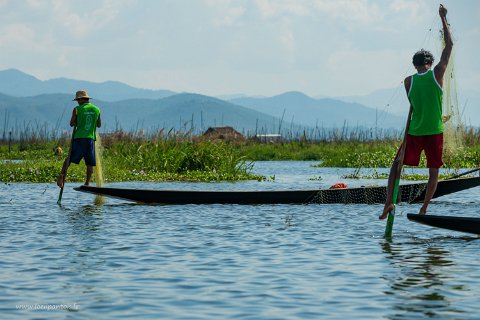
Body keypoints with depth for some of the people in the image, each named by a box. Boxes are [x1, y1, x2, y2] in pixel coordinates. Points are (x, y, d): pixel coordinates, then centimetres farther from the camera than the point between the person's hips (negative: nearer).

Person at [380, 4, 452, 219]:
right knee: (434, 172, 11)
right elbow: (449, 45, 3)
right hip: (435, 133, -1)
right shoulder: (437, 74, -5)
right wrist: (443, 19, 9)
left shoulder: (408, 81, -1)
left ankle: (389, 202, -3)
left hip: (415, 132, 1)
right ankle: (424, 208, 7)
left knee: (397, 165, 11)